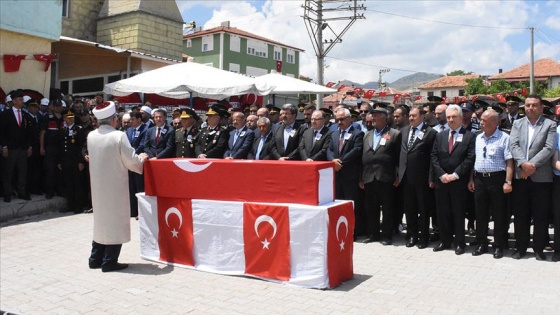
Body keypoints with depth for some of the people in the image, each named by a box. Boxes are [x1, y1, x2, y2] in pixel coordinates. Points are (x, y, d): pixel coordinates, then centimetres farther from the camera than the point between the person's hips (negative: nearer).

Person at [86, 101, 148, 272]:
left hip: (98, 186, 6)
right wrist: (141, 158, 7)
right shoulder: (119, 136, -17)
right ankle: (109, 261, 7)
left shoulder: (91, 136, 0)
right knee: (115, 222, 4)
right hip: (115, 187, -6)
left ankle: (96, 259, 24)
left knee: (101, 220, 18)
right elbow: (131, 161, -15)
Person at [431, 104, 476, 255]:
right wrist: (441, 174, -7)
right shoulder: (440, 136, 11)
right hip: (441, 181, 4)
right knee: (442, 213, 9)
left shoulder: (469, 136, -1)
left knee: (459, 213, 4)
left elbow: (470, 159, -9)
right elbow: (434, 157, 5)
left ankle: (459, 243, 15)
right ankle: (445, 241, 20)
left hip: (459, 182, -4)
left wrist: (455, 175, -14)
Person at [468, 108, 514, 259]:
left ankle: (499, 246, 16)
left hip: (497, 179, -5)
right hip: (479, 179, 6)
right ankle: (482, 244, 22)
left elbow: (509, 162, -10)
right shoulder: (478, 138, 11)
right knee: (480, 213, 11)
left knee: (499, 214, 4)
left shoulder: (504, 138, -7)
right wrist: (471, 179, 11)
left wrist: (508, 182, -16)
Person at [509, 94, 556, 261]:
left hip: (541, 177, -2)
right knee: (520, 215, 8)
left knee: (540, 216, 5)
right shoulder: (517, 124, 10)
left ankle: (539, 248, 18)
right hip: (520, 176, 2)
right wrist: (523, 163, -18)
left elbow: (549, 148, -9)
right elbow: (513, 145, -3)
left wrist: (532, 165, -17)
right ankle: (521, 247, 20)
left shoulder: (550, 125, 3)